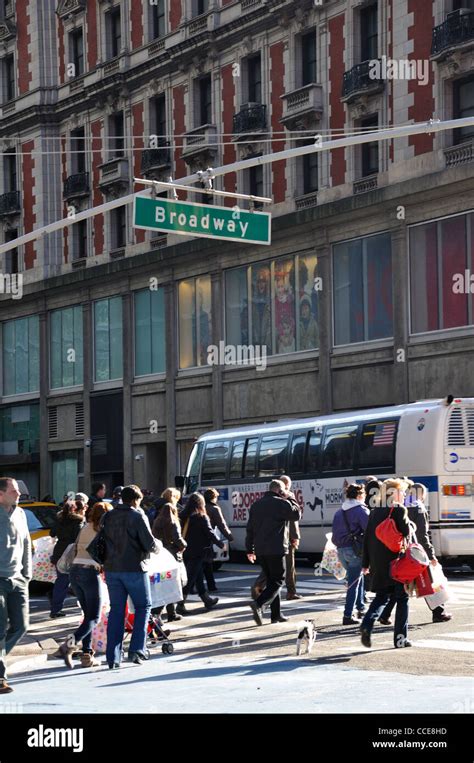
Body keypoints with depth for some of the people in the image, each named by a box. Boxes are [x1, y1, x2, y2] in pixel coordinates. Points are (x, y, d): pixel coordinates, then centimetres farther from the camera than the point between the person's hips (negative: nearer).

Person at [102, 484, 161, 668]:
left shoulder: (108, 517, 7)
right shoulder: (138, 517, -9)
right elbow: (150, 545, -12)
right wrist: (159, 545, 8)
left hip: (112, 570, 5)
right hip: (134, 569, -5)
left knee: (116, 610, 9)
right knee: (143, 607, 11)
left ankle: (113, 657, 5)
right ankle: (136, 649, 0)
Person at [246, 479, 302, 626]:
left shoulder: (256, 505, 15)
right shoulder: (281, 503, -8)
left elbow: (250, 528, 16)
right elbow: (296, 515, 2)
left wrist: (250, 549, 19)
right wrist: (289, 500, 10)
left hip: (260, 550, 7)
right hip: (276, 549, -7)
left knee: (271, 580, 16)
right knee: (278, 580, -2)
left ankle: (276, 614, 17)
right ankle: (258, 604, -24)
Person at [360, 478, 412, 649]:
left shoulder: (375, 512, 10)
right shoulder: (399, 510, -8)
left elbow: (367, 538, 10)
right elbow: (406, 532, -16)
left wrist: (366, 564, 14)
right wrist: (410, 524, 7)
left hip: (378, 562, 6)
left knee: (381, 596, 15)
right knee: (402, 598, 6)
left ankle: (367, 625, -9)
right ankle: (400, 637, 5)